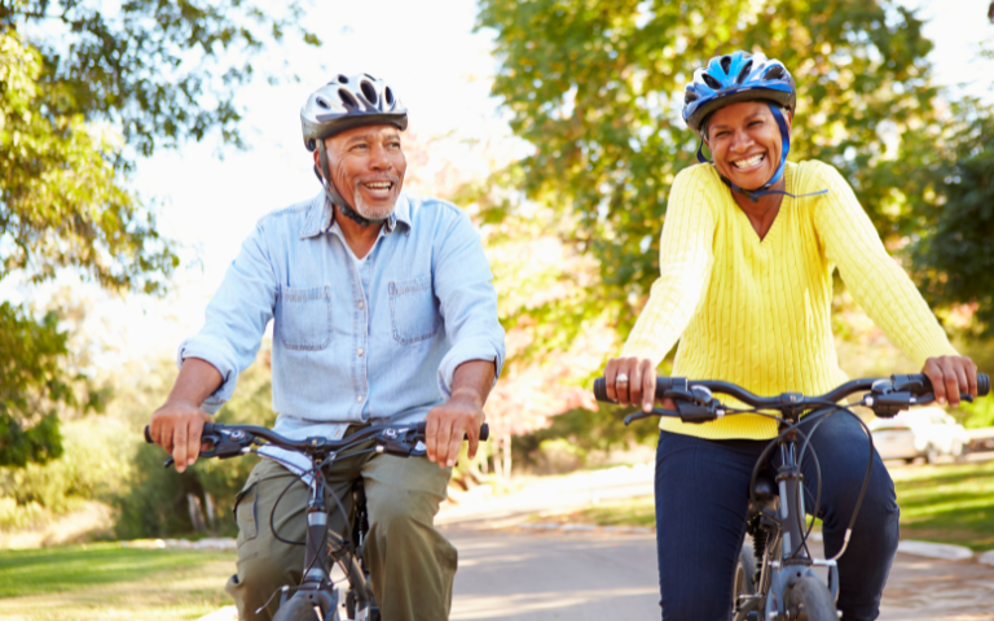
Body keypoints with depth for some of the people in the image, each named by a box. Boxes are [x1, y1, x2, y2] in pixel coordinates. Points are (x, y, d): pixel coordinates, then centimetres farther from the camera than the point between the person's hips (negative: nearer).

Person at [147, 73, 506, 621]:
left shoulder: (442, 228, -1)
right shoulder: (276, 237, 3)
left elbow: (475, 320, -17)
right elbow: (228, 327, -11)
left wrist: (465, 398, -40)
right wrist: (185, 401, -33)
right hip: (302, 442, 2)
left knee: (397, 518, -33)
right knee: (263, 569, -20)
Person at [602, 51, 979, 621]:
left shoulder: (817, 186, -7)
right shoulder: (698, 189, -10)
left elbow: (872, 269, -24)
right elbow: (680, 275, -30)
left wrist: (934, 350, -44)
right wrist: (640, 353, -52)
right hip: (708, 428, 0)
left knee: (868, 502, -31)